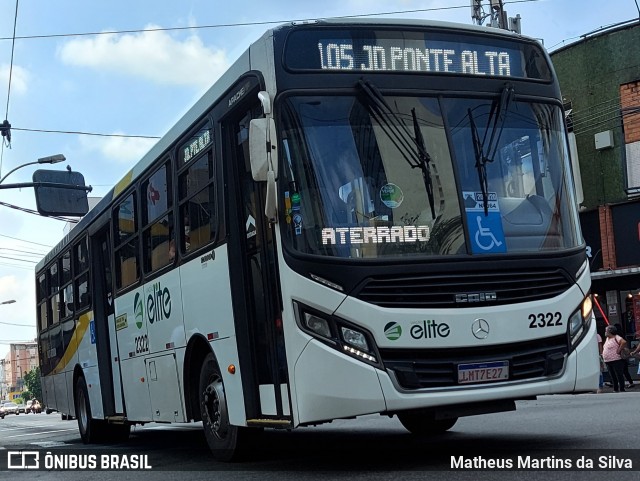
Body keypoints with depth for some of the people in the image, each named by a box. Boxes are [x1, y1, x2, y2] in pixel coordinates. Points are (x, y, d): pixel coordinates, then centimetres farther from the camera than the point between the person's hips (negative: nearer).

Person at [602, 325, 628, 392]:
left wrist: (619, 350, -21)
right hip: (608, 361, 9)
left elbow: (624, 342, -27)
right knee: (613, 376, 12)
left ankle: (622, 389, -1)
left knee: (619, 375, -4)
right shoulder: (607, 338, 17)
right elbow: (605, 347, 34)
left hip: (616, 361, -9)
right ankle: (615, 390, 17)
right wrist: (603, 353, 16)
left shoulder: (616, 338, -12)